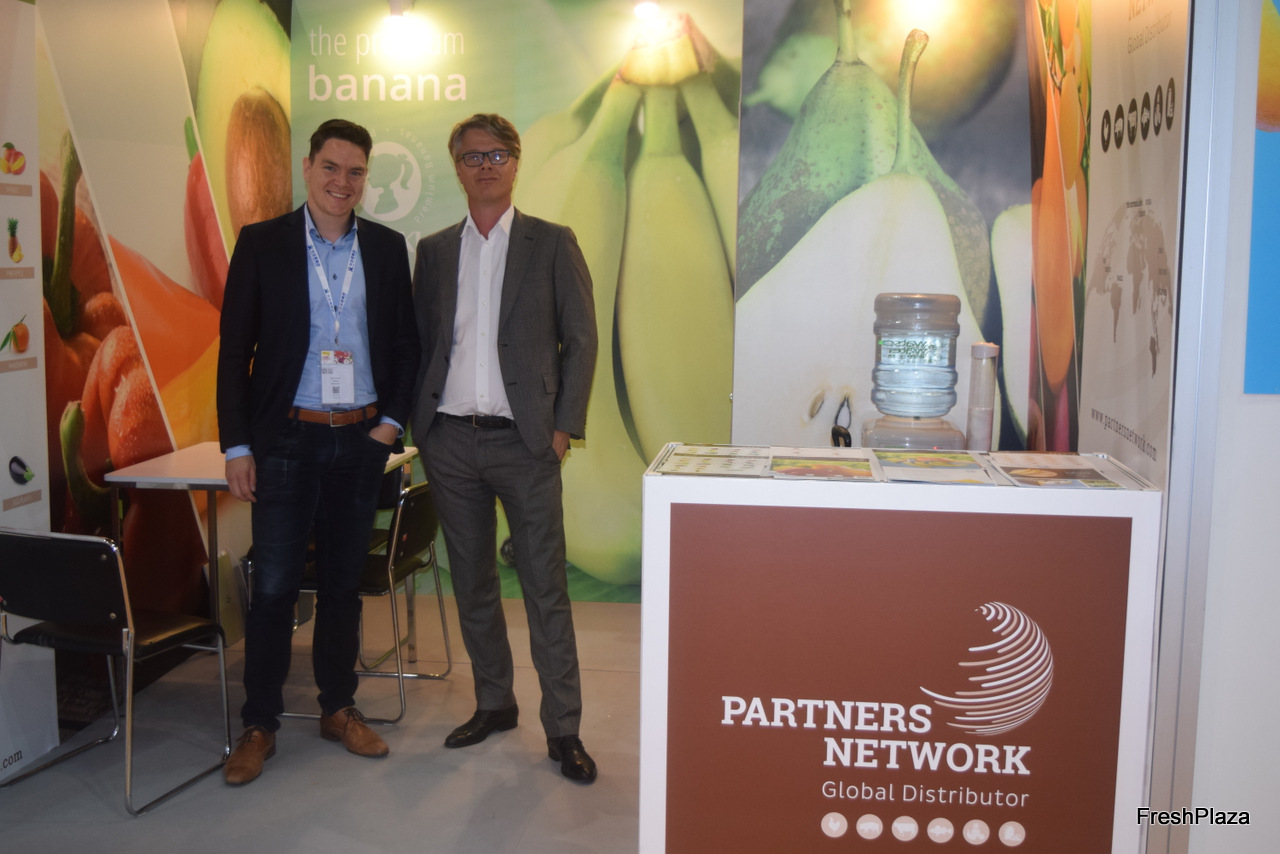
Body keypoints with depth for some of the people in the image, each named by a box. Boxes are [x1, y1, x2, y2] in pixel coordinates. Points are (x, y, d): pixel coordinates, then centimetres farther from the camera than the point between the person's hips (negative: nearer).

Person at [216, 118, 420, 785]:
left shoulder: (387, 247, 6)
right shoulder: (262, 243, -1)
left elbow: (406, 343, 10)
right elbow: (235, 349, -2)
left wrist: (392, 420, 0)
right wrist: (236, 445, -6)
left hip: (362, 438, 3)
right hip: (286, 437, -2)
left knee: (343, 579, 12)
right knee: (273, 585, 0)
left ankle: (339, 708, 25)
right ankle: (259, 724, 13)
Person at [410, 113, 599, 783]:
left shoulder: (552, 244, 3)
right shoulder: (433, 250, 12)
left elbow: (580, 340, 1)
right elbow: (420, 342, 13)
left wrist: (564, 425, -7)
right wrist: (419, 423, 3)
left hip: (523, 439, -3)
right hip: (450, 439, 4)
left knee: (545, 586, -2)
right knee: (472, 582, 12)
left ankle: (563, 728, 7)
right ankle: (494, 703, 27)